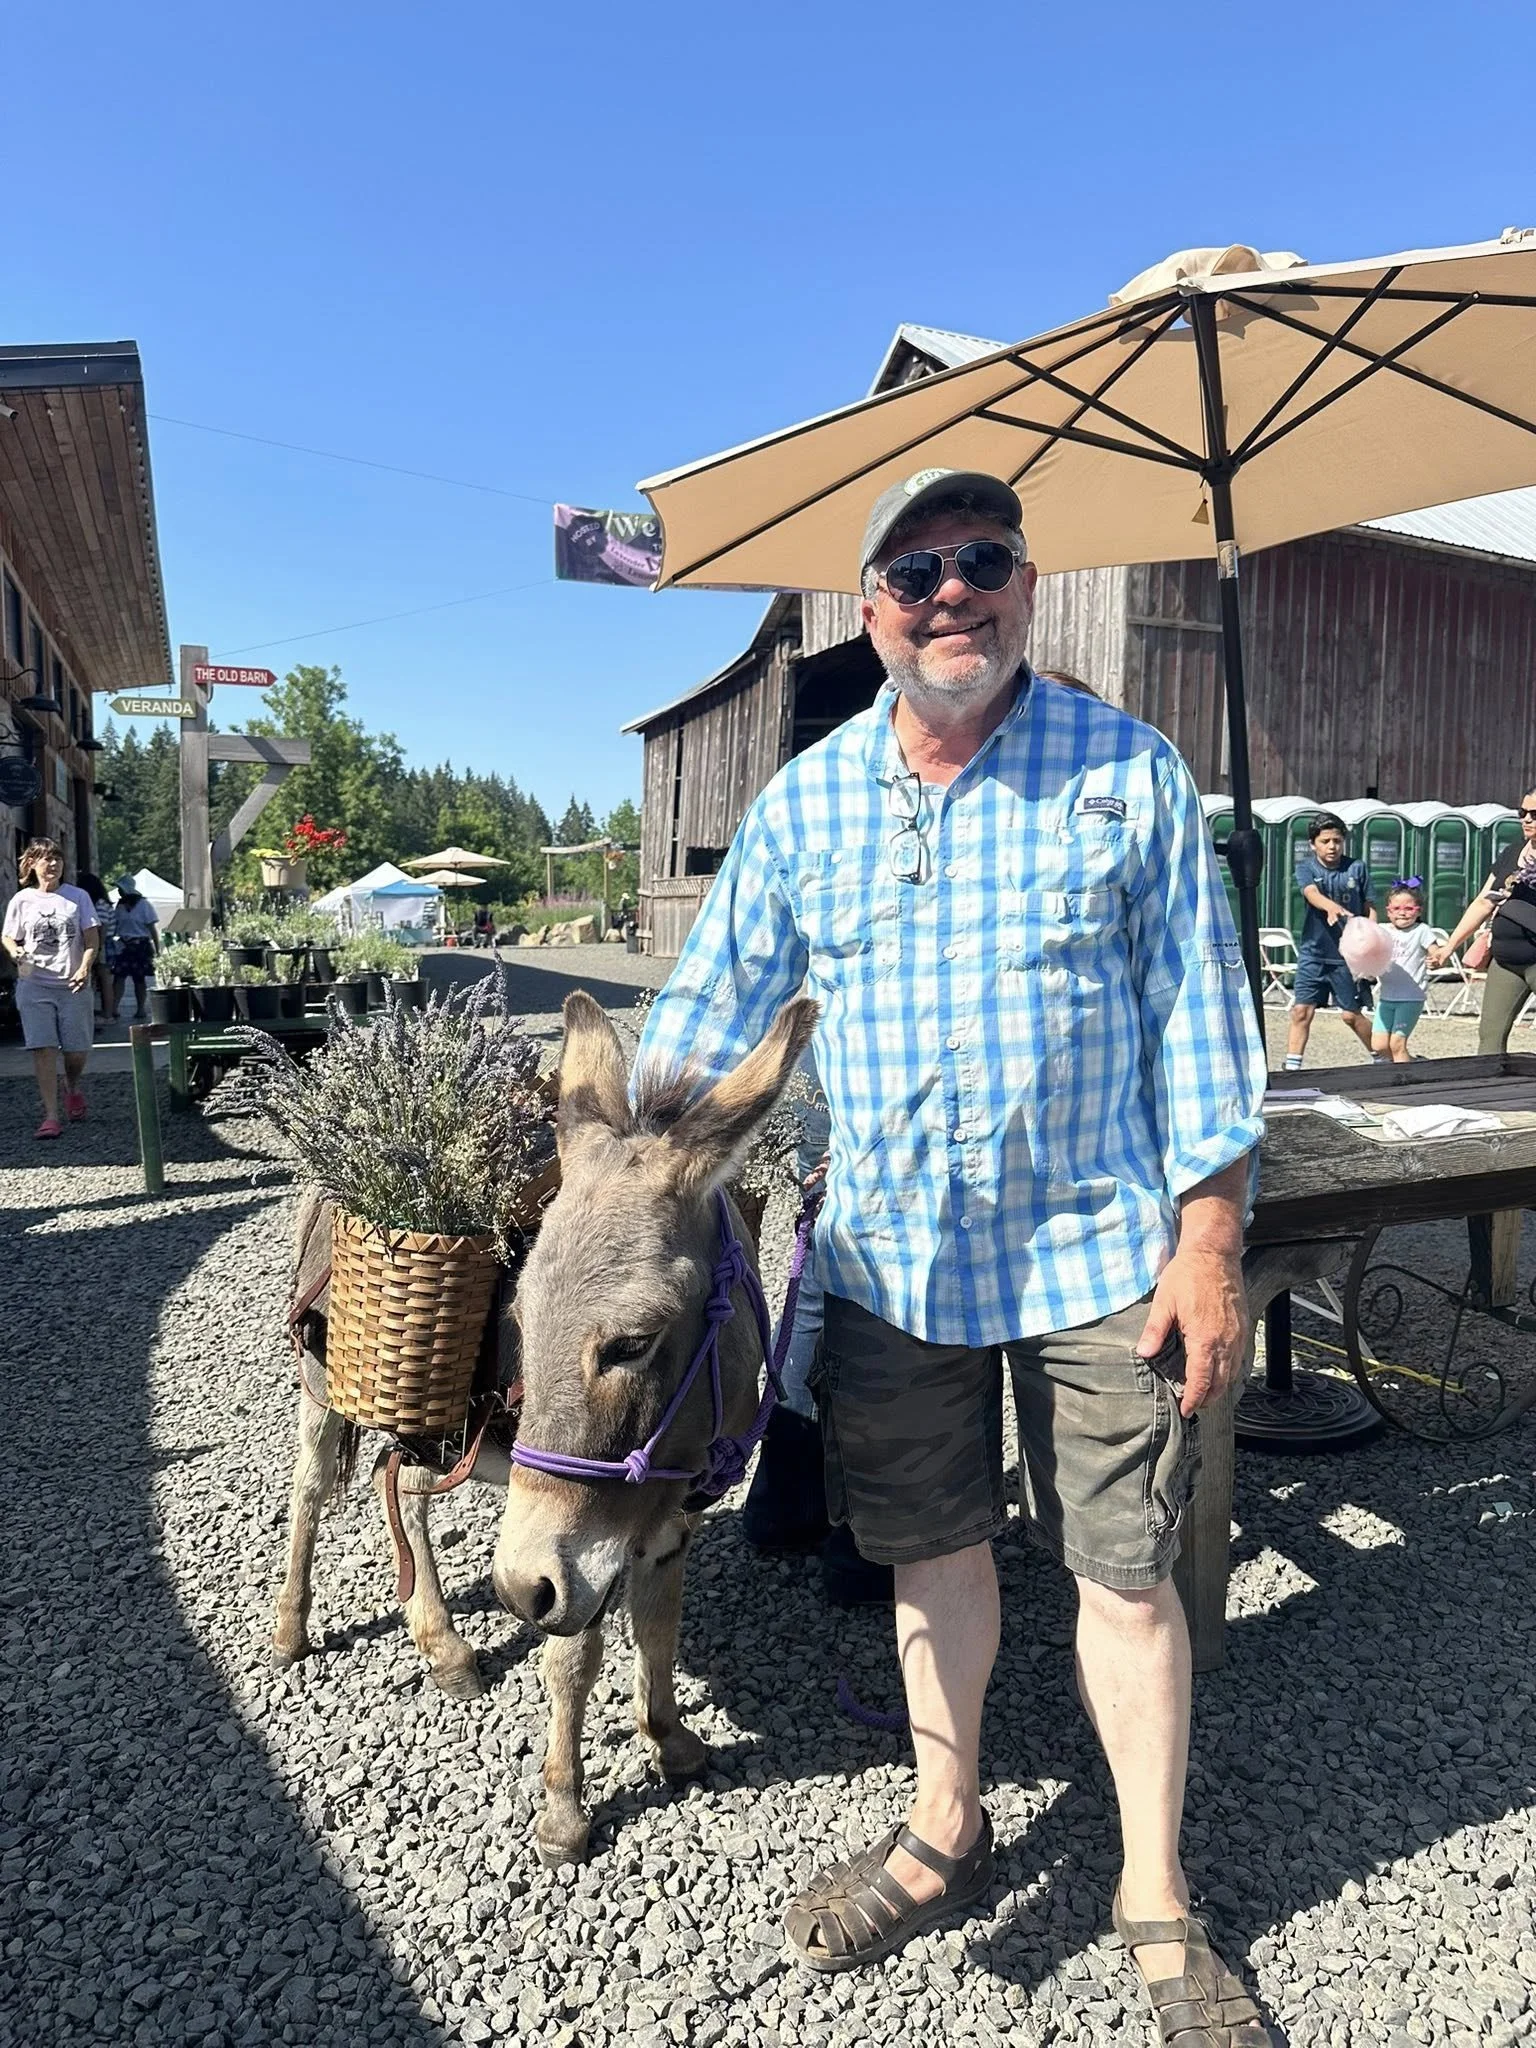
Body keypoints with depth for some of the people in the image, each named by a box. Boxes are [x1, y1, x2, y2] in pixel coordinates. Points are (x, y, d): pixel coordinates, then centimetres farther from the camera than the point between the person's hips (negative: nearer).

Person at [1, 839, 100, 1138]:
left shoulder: (77, 896, 3)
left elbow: (92, 937, 2)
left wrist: (85, 968, -13)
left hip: (73, 985, 1)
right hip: (35, 984, 0)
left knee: (76, 1050, 5)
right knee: (43, 1049, -8)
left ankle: (72, 1090, 38)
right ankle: (51, 1116, -6)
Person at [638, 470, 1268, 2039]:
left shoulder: (1129, 772, -4)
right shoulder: (805, 797, 3)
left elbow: (1196, 1018, -3)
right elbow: (712, 1004, 4)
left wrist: (1209, 1245, -7)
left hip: (1096, 1250, -2)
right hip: (889, 1255, 3)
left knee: (1123, 1569, 8)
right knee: (930, 1550, 16)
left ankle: (1156, 1899, 32)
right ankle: (946, 1832, 40)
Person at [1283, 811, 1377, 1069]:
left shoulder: (1357, 868, 1)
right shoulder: (1305, 867, -1)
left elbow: (1370, 908, 5)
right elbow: (1312, 893, -22)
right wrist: (1332, 906, -43)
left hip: (1349, 953, 0)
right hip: (1314, 951, 0)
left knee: (1351, 1014, 6)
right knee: (1302, 1011, -4)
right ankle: (1291, 1067, 2)